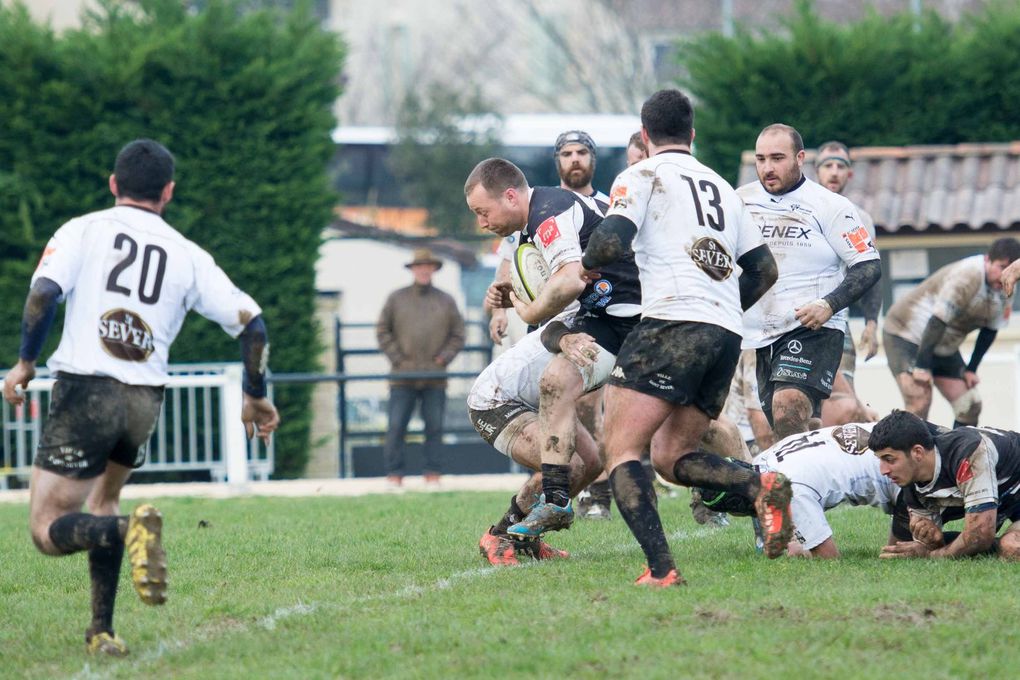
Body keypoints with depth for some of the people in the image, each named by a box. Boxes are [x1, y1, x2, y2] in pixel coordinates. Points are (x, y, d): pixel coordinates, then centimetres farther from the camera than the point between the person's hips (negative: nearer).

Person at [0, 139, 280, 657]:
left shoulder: (83, 230, 3)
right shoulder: (188, 256, 9)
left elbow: (43, 293, -12)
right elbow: (251, 322, 5)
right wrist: (255, 398, 17)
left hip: (85, 389, -4)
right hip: (145, 400, 4)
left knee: (48, 531, -1)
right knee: (104, 499, 29)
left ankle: (130, 531, -30)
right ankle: (102, 631, 22)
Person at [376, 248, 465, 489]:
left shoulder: (446, 301, 11)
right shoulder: (397, 299, 8)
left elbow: (458, 335, 13)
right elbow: (382, 331, 7)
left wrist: (443, 358, -1)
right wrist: (397, 358, -4)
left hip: (435, 378, 1)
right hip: (403, 378, -1)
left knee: (435, 428, 1)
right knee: (395, 427, -7)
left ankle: (433, 476, 6)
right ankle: (394, 476, -3)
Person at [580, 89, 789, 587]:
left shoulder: (642, 177, 5)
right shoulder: (722, 187, 25)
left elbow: (612, 240, -11)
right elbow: (763, 269, 24)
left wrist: (589, 264, 11)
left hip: (673, 322, -7)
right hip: (728, 333, 7)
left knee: (621, 451, -7)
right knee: (671, 459, 15)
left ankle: (660, 569, -26)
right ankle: (763, 486, -13)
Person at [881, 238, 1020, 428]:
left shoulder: (1003, 290, -4)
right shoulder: (968, 276, -30)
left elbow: (989, 331, 10)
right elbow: (937, 322, -32)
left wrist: (971, 369, 9)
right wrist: (922, 367, -31)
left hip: (944, 347, 9)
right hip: (905, 335, -9)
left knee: (970, 405, 5)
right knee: (920, 402, -23)